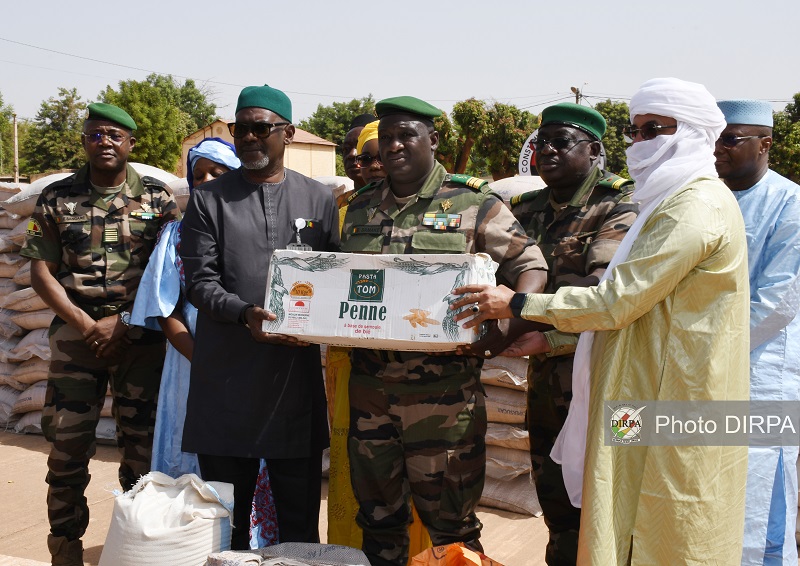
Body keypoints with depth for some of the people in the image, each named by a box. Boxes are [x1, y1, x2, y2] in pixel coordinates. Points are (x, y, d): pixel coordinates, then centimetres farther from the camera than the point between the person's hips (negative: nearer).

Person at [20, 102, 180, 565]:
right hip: (76, 332, 1)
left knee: (142, 441, 3)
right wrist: (84, 323, -9)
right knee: (67, 444, 2)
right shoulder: (57, 198, 6)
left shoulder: (158, 199, 3)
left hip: (140, 336, -1)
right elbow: (42, 270, 3)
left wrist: (125, 322, -9)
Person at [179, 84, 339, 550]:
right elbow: (200, 281, -2)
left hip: (297, 372, 1)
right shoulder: (209, 200, 6)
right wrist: (244, 313, -20)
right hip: (227, 377, 0)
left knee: (299, 517, 10)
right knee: (227, 516, 10)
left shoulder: (319, 198, 9)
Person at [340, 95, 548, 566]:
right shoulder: (362, 207, 13)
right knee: (377, 513, 15)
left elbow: (530, 264, 0)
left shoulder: (473, 202, -1)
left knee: (449, 518, 4)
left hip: (443, 389, -4)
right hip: (370, 383, 5)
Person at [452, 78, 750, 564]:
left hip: (672, 406, -10)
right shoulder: (678, 202, 17)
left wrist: (517, 305, -16)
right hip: (657, 396, 10)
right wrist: (547, 336, 16)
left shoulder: (696, 209, -18)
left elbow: (618, 300, -21)